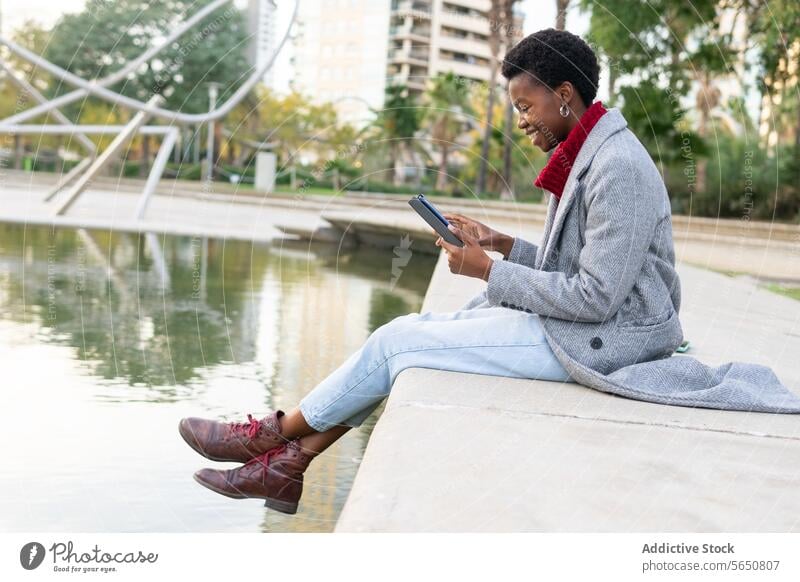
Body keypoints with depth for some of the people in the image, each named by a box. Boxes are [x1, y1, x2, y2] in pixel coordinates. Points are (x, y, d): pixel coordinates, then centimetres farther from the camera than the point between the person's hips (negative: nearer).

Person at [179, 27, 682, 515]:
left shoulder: (619, 169, -20)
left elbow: (594, 298, -23)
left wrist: (487, 270, -17)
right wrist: (502, 244, 1)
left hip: (600, 339, -9)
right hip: (571, 321, 9)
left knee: (397, 342, -7)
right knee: (410, 329, 2)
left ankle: (273, 434, 12)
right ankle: (288, 465, 4)